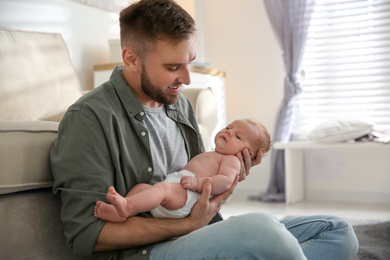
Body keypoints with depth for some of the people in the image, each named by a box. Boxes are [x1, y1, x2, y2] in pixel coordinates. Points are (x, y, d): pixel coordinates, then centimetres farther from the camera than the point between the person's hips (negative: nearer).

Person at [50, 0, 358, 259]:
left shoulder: (180, 104, 15)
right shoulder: (88, 118, -10)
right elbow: (87, 235, -14)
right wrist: (188, 224, -17)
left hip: (197, 235, 8)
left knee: (338, 231, 0)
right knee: (261, 227, -35)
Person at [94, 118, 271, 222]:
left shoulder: (231, 160, 7)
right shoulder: (207, 156, 37)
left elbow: (225, 181, -13)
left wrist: (197, 182, -23)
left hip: (186, 195, -10)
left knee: (163, 188, -33)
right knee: (140, 186, 0)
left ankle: (128, 206, -52)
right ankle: (119, 213, -22)